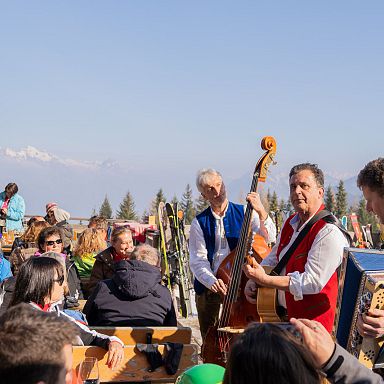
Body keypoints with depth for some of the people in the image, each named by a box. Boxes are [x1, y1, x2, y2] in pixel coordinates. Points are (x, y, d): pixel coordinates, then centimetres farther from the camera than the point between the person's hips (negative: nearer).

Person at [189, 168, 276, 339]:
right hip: (209, 290, 1)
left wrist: (261, 213, -28)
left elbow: (270, 238, -11)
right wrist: (211, 281, -22)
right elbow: (197, 260, -3)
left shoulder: (244, 213, 3)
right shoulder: (199, 223, 4)